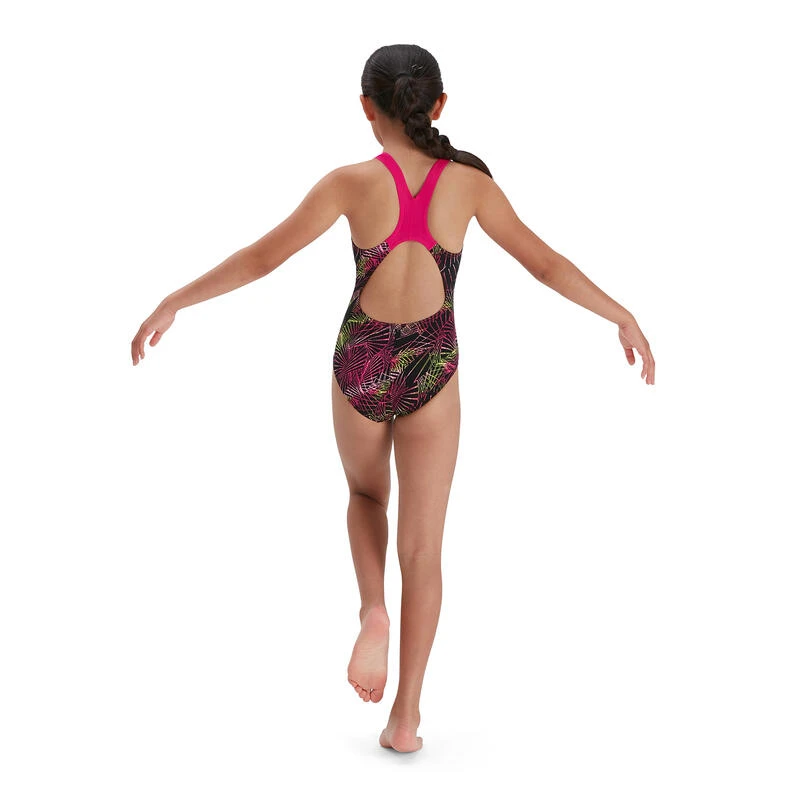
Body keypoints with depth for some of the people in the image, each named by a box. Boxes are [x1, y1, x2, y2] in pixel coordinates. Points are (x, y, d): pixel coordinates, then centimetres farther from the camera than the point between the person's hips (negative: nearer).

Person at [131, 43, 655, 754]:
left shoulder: (353, 182, -8)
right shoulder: (469, 182, -3)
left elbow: (263, 256, -7)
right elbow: (545, 262, 2)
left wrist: (174, 302, 2)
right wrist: (624, 318, 13)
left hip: (362, 363, 0)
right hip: (432, 372, 1)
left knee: (366, 495, 29)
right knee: (423, 545, 9)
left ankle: (373, 611, 2)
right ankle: (406, 716, 13)